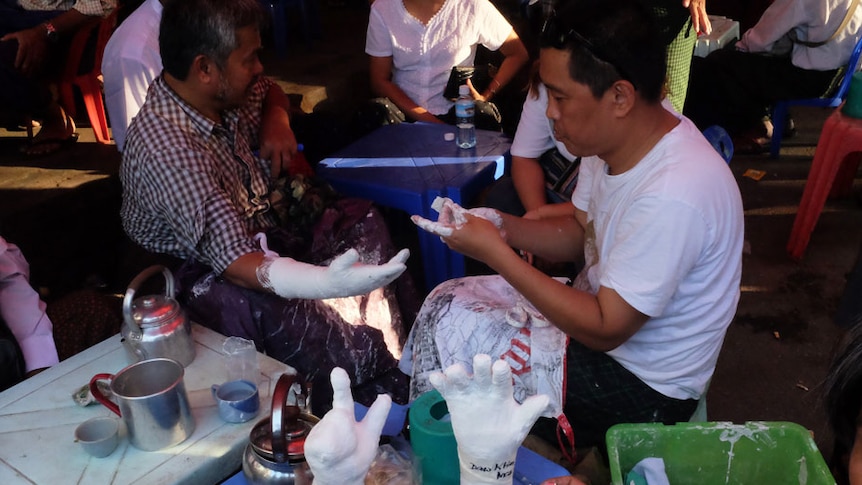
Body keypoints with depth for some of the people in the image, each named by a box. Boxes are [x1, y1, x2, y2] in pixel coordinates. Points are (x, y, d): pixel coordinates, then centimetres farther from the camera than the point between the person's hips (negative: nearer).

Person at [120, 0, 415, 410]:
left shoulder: (223, 93, -8)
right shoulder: (166, 152, -32)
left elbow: (270, 91, 18)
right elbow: (235, 262, -35)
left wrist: (276, 121, -5)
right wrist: (327, 281, -50)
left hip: (257, 224, 9)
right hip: (206, 272, -9)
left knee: (362, 223, -1)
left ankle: (386, 358, -7)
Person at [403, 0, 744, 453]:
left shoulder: (673, 196, -34)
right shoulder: (615, 138, -7)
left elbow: (605, 328, -27)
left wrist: (496, 252, -26)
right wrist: (502, 226, -13)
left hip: (642, 383, -8)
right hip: (605, 304, 8)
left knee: (450, 332, -12)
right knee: (446, 301, 4)